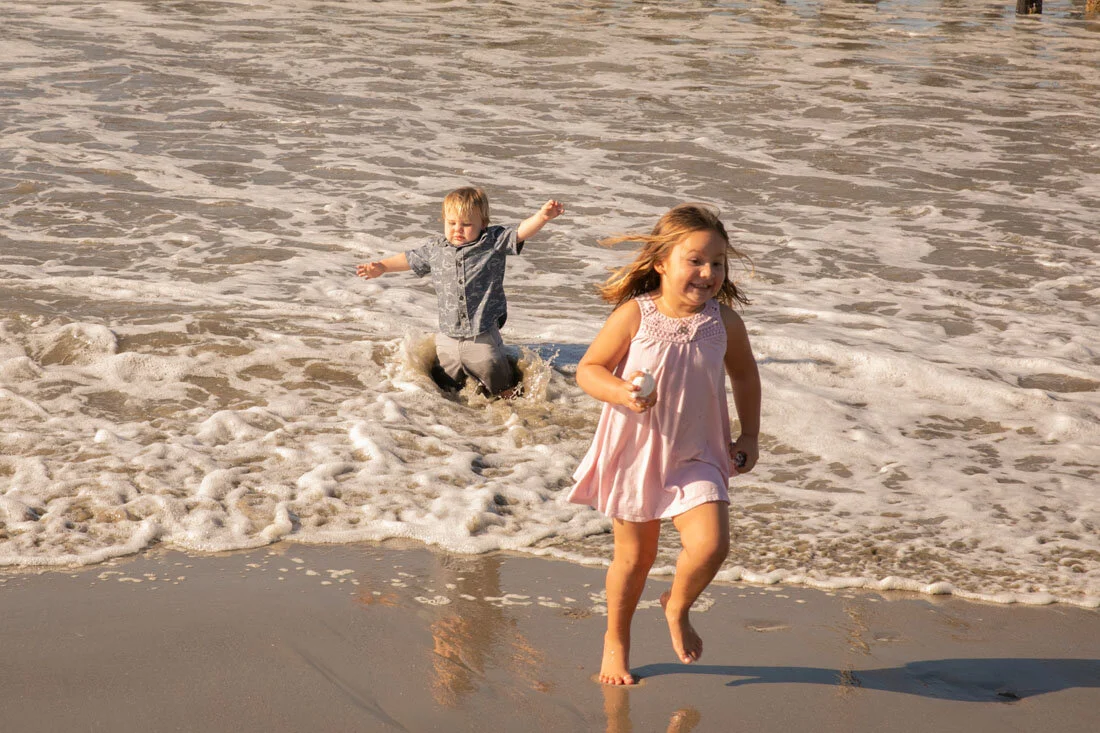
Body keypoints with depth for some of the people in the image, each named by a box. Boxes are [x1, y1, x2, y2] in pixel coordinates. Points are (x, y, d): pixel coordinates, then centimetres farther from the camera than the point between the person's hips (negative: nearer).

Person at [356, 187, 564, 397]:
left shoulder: (494, 242, -5)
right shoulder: (435, 249, 6)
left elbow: (521, 232, -16)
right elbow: (411, 259, 22)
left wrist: (542, 216, -33)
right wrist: (382, 267, 22)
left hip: (483, 338, -4)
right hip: (448, 339, 4)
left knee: (505, 393, 6)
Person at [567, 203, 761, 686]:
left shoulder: (723, 321, -6)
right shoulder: (634, 315, -15)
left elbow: (744, 375, 12)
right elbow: (588, 369, -9)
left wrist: (749, 435, 9)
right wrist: (621, 392, -27)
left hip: (695, 457, 2)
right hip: (635, 452, -1)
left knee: (711, 543, -17)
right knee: (634, 556, 12)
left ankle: (677, 608, 17)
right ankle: (616, 640, 37)